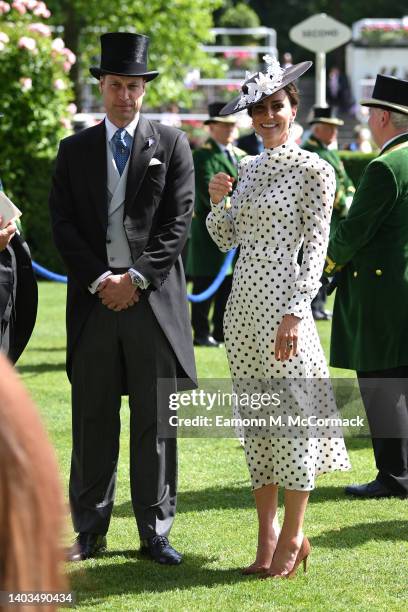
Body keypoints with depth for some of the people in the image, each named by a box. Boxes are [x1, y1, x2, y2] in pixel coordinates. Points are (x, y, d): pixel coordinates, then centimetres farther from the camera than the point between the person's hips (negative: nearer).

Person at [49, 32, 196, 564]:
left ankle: (155, 531, 9)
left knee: (156, 421, 2)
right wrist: (99, 281, -8)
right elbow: (63, 224, 4)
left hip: (154, 299, -1)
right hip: (93, 299, 1)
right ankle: (90, 530, 12)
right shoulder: (75, 151, 11)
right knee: (92, 420, 4)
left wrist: (136, 278, -10)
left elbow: (178, 223, -1)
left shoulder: (171, 145, 6)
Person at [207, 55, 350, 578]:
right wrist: (217, 201, -2)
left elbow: (315, 248, -10)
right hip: (243, 305, 7)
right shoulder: (247, 169, 14)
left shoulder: (313, 171, -5)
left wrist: (295, 313, -18)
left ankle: (293, 537, 7)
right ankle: (267, 536, 14)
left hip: (283, 304, -7)